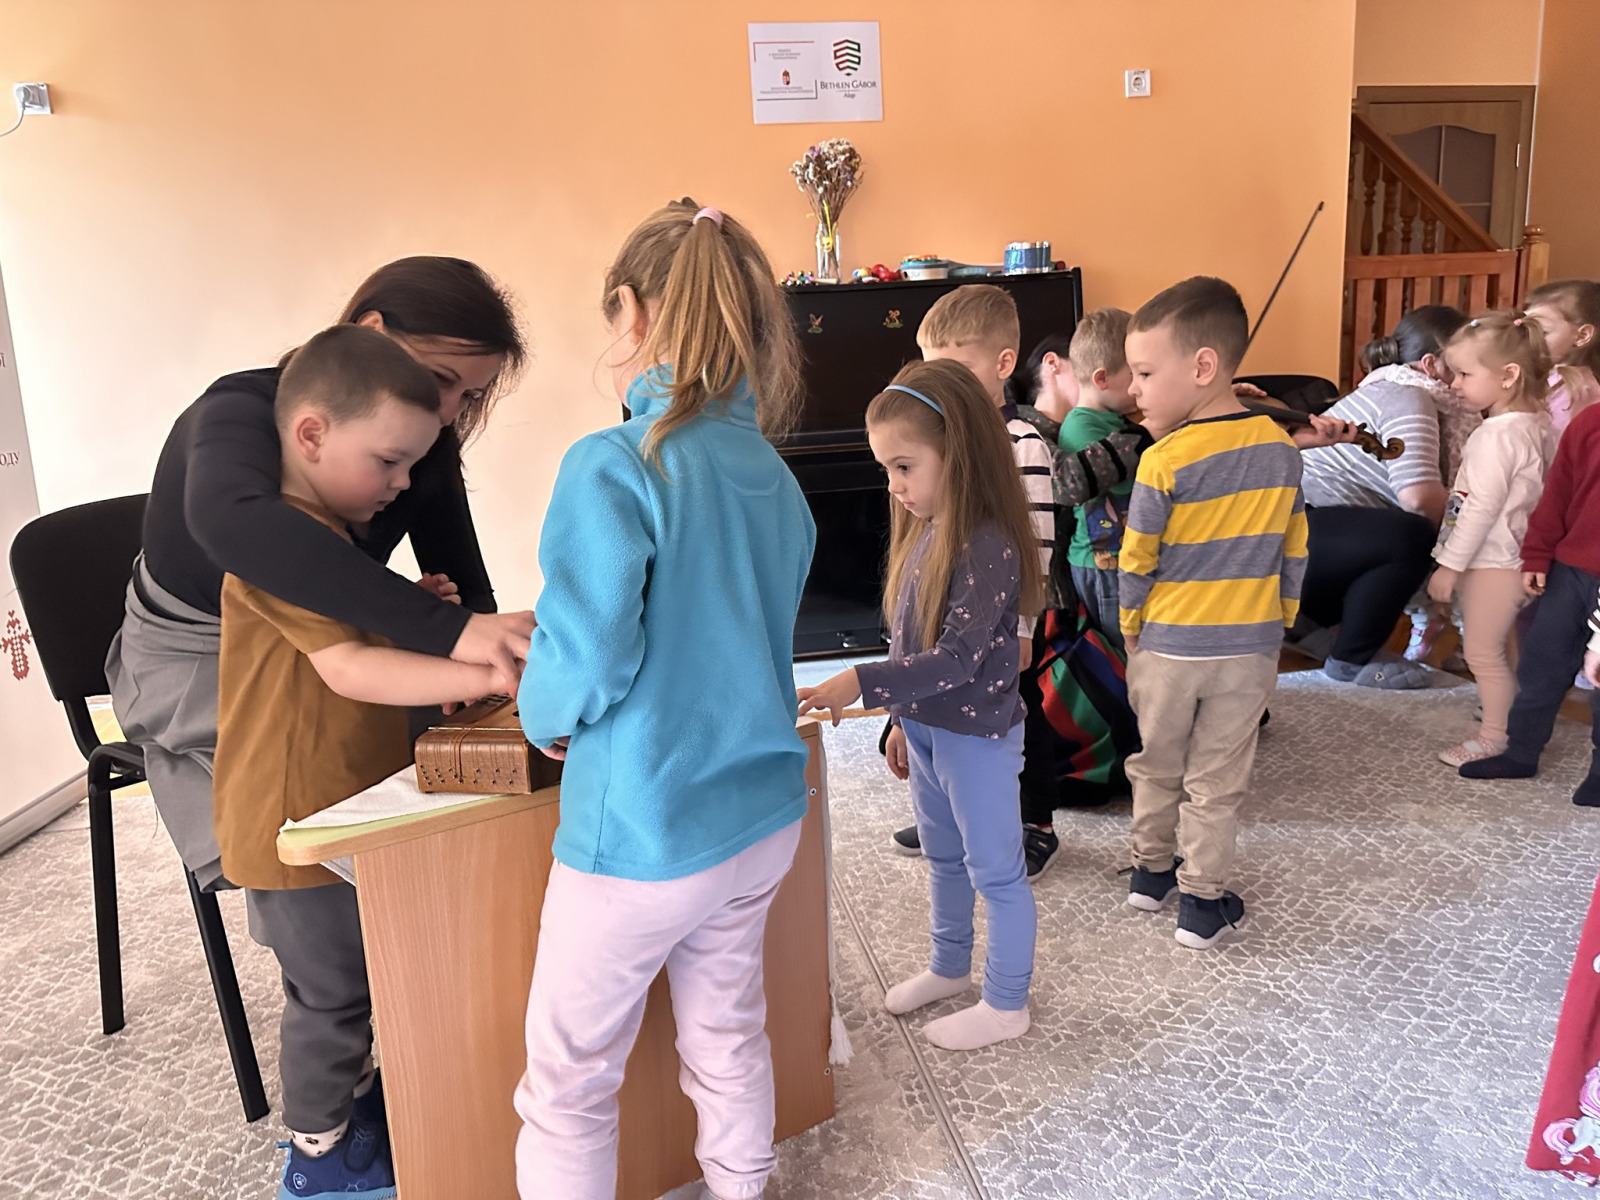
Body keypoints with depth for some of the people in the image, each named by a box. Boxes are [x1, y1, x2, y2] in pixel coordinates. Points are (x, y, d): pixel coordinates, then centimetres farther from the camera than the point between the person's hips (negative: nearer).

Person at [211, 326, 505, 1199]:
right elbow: (351, 670, -31)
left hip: (343, 808, 10)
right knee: (334, 995, 8)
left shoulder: (327, 533, 11)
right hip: (299, 823, -9)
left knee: (361, 981, 23)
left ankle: (361, 1108, 42)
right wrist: (484, 676, -38)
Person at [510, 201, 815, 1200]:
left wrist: (546, 716, -1)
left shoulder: (615, 466, -19)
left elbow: (588, 657, -24)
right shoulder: (772, 472, 4)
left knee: (569, 1085, 13)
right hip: (763, 815, 7)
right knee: (730, 1035, 24)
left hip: (647, 836, -7)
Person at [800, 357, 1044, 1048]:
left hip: (977, 736, -9)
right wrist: (903, 718, 16)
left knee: (995, 871, 9)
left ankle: (1006, 1005, 27)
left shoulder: (987, 546, -25)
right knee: (943, 859, 25)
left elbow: (957, 657, -31)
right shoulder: (925, 532, 3)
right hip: (928, 729, 9)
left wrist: (860, 684, -38)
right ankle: (950, 966, 46)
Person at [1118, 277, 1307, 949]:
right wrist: (1280, 620, 18)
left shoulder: (1165, 460, -18)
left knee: (1157, 766, 18)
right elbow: (1294, 551, 6)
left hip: (1169, 645, -2)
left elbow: (1136, 560, -10)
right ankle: (1203, 903, 18)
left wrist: (1130, 627, 7)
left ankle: (1151, 870, 34)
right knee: (1217, 780, 11)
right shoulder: (1282, 448, -2)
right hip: (1250, 647, 3)